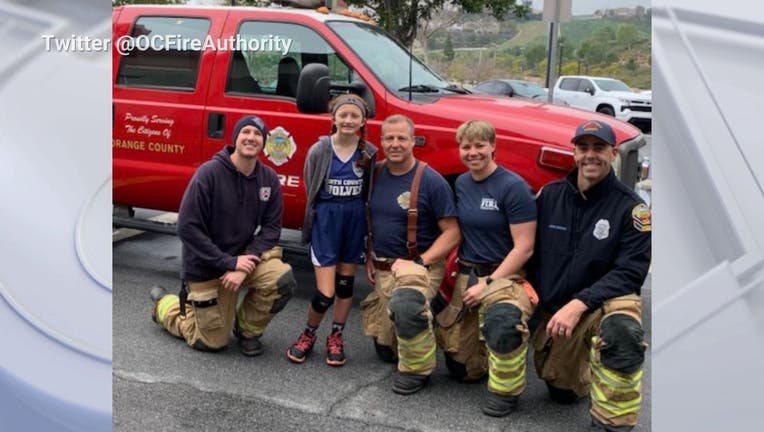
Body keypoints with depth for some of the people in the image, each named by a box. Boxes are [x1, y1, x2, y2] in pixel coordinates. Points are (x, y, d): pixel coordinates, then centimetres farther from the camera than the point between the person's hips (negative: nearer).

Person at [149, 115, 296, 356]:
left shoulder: (269, 179, -7)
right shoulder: (209, 173, -19)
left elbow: (271, 227, -5)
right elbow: (187, 227, -20)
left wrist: (246, 263, -21)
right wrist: (229, 263, -22)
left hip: (244, 257, 3)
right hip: (206, 268, -3)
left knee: (283, 279, -26)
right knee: (212, 343, 5)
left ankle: (248, 327, 4)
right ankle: (164, 304, 34)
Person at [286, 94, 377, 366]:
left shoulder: (368, 153, -2)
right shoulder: (319, 150, -8)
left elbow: (370, 192, 4)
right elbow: (310, 190, 0)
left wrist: (352, 212, -3)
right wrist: (332, 213, 1)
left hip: (355, 221, 2)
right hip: (325, 220, -2)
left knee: (345, 283, 13)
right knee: (325, 293, -5)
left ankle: (336, 337, 29)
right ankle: (308, 335, 21)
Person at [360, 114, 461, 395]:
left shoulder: (431, 181, -12)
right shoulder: (376, 175, 4)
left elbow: (452, 232, -13)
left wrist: (419, 262, -22)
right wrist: (369, 258, 10)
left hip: (419, 265, -6)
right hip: (382, 269, 6)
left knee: (405, 305, -39)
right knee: (385, 349, 6)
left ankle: (417, 369, -15)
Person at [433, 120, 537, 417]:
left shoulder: (514, 187, -13)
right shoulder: (461, 183, 6)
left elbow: (524, 248, -16)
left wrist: (489, 283, -19)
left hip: (505, 275, -6)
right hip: (466, 275, 6)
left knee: (502, 320, -40)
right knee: (461, 369, 5)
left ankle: (505, 391, -15)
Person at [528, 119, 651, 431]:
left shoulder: (630, 207, -12)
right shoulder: (550, 195, -1)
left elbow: (630, 273, -17)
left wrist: (579, 304, -27)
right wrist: (532, 288, -9)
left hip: (606, 300, -4)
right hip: (554, 309, 5)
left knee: (621, 330, -40)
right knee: (562, 392, 14)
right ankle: (587, 367, 46)